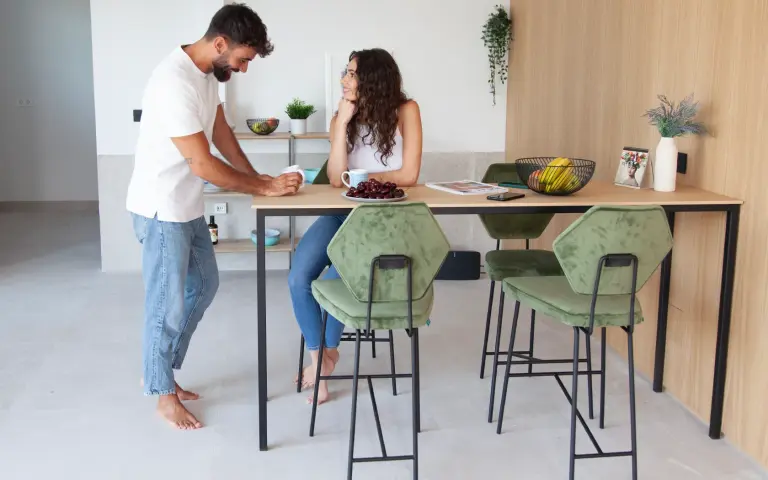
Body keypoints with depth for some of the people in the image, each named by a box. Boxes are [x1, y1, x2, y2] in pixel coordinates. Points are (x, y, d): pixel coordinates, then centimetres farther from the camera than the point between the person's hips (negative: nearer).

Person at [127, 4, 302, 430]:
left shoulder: (208, 72, 2)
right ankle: (164, 394, 20)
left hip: (188, 205, 10)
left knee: (203, 285, 19)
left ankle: (158, 371, 33)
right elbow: (203, 164, -26)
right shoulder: (175, 83, -28)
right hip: (162, 209, -10)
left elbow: (220, 130, 12)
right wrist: (265, 187, -19)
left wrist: (258, 178, 1)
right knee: (168, 302, 2)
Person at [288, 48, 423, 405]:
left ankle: (329, 350, 7)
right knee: (298, 279, -16)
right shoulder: (341, 119, 3)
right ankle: (318, 358, 3)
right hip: (345, 213, 5)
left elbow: (408, 176, -12)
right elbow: (336, 179, -10)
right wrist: (343, 123, -15)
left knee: (333, 281, -23)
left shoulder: (405, 111, -8)